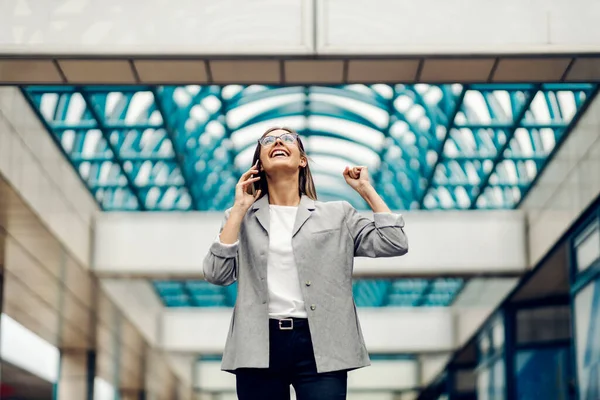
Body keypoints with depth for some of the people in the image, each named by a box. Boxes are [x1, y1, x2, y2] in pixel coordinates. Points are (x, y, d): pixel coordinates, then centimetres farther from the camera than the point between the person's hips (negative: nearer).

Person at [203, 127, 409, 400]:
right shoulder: (241, 218, 14)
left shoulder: (338, 215, 13)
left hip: (319, 345, -1)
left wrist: (367, 190, 7)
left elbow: (395, 244, 3)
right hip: (259, 346, 1)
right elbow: (215, 273, -1)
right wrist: (239, 208, -1)